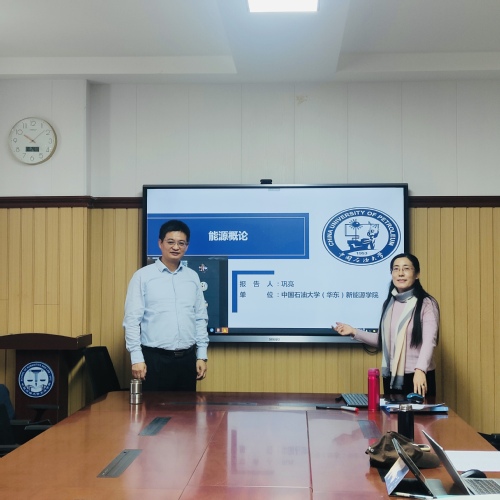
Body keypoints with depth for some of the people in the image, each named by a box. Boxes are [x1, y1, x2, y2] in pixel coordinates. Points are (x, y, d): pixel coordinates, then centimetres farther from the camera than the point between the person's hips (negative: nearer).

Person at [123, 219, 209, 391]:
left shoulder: (193, 277, 9)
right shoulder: (143, 276, -3)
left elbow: (201, 318, 11)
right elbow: (132, 320, -5)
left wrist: (201, 356, 7)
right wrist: (137, 358, -10)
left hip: (187, 358, 4)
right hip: (155, 358, -4)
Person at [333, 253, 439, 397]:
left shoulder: (427, 304, -10)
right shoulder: (389, 304, 10)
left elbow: (429, 340, -22)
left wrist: (420, 370, -36)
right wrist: (354, 332, 10)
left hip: (418, 377, -5)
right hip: (391, 376, 6)